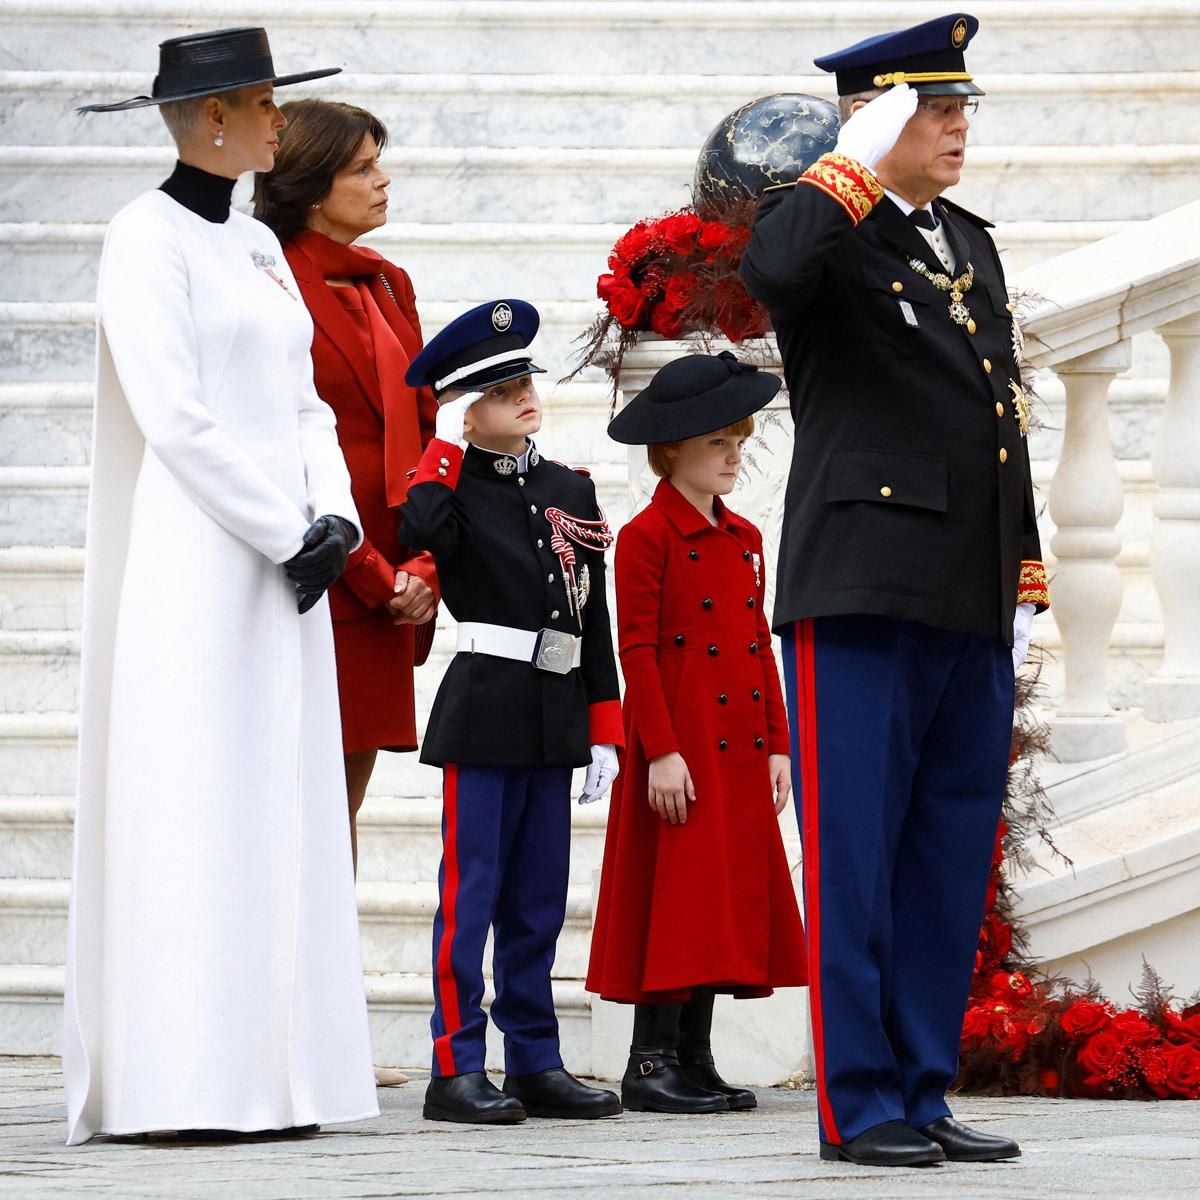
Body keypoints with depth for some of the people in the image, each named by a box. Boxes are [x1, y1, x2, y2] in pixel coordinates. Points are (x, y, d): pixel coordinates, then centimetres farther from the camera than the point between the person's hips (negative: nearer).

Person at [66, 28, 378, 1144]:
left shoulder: (257, 245, 17)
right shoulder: (148, 237, -7)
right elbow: (173, 414, -14)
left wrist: (334, 516, -1)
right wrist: (289, 533, -14)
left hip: (284, 566, 8)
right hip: (194, 566, -8)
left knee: (283, 805, 5)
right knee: (194, 806, -9)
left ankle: (272, 1072, 7)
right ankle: (187, 1080, -9)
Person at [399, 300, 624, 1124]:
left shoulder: (571, 490, 12)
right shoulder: (456, 485, -3)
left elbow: (595, 619, 14)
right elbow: (421, 530, -29)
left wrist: (604, 731, 10)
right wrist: (448, 448, -16)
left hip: (555, 719, 5)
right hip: (483, 710, -5)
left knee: (539, 899, 9)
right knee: (471, 893, -4)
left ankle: (537, 1063, 14)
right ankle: (456, 1070, -2)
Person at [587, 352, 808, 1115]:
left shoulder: (745, 539, 15)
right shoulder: (647, 537, -7)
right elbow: (637, 651, -10)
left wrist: (778, 747, 12)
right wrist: (661, 751, -16)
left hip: (741, 756, 7)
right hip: (681, 749, -7)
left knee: (728, 898, 7)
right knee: (675, 899, -7)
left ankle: (696, 1060, 12)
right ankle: (651, 1063, -3)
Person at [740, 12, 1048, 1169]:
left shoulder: (973, 245, 20)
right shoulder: (829, 224, -3)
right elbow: (772, 269, -29)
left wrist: (1024, 584, 18)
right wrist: (857, 161, -17)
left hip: (970, 613, 7)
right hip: (865, 595, -7)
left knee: (951, 863, 9)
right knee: (855, 856, -4)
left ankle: (922, 1093, 15)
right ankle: (859, 1104, 0)